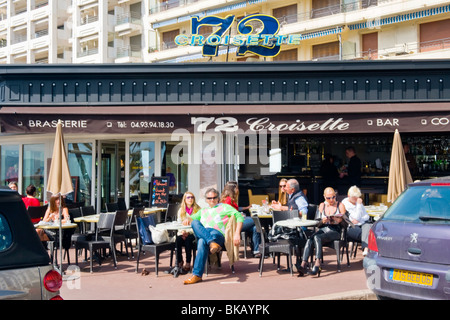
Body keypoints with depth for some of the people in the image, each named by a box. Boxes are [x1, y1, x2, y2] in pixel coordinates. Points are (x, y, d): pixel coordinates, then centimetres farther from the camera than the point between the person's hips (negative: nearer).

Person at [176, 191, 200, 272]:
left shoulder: (198, 210, 3)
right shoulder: (181, 210, 13)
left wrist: (188, 232, -17)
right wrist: (182, 232, -11)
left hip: (193, 233, -3)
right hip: (183, 232, 3)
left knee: (188, 239, -34)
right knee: (178, 239, -30)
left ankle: (188, 264, -29)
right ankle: (179, 262, -20)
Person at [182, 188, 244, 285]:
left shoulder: (224, 207, 21)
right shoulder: (203, 211, 37)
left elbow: (239, 217, 7)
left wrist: (237, 234, -9)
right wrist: (188, 219, 7)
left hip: (218, 234, -4)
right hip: (201, 234, 4)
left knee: (202, 241, -39)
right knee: (195, 222, -29)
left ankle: (197, 274, -46)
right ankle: (212, 243, -50)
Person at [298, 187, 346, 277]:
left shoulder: (340, 205, 12)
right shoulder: (322, 205, 19)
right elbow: (318, 223, 15)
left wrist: (338, 220, -17)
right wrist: (322, 221, -8)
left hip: (335, 231, -3)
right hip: (322, 229, 3)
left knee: (317, 237, -35)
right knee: (309, 240, -30)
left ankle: (317, 265, -43)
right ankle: (303, 265, -41)